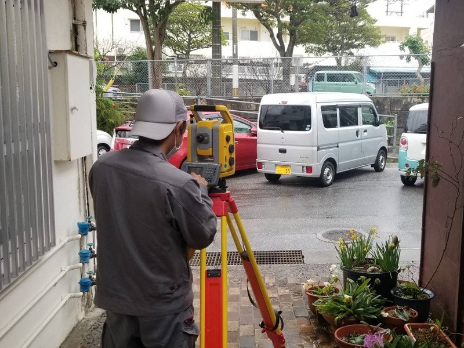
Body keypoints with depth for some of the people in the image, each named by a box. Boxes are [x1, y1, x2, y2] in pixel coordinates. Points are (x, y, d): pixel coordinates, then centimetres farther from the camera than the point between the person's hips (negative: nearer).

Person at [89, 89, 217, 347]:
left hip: (116, 296, 5)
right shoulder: (179, 184, -26)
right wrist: (201, 191, 3)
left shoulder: (101, 167, -8)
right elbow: (203, 236, -11)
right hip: (164, 304, -5)